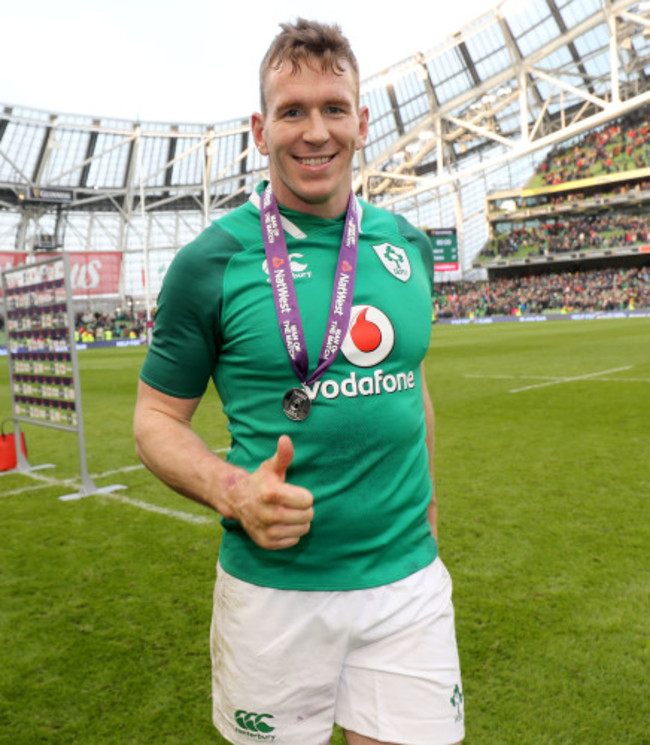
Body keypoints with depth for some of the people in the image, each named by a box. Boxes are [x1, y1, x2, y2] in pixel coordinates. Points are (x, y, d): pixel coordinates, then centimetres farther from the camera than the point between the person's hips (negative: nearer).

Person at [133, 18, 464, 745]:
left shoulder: (408, 246, 4)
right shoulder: (209, 260, -9)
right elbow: (157, 417, -3)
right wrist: (233, 492, -21)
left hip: (408, 579, 3)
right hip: (274, 587, -2)